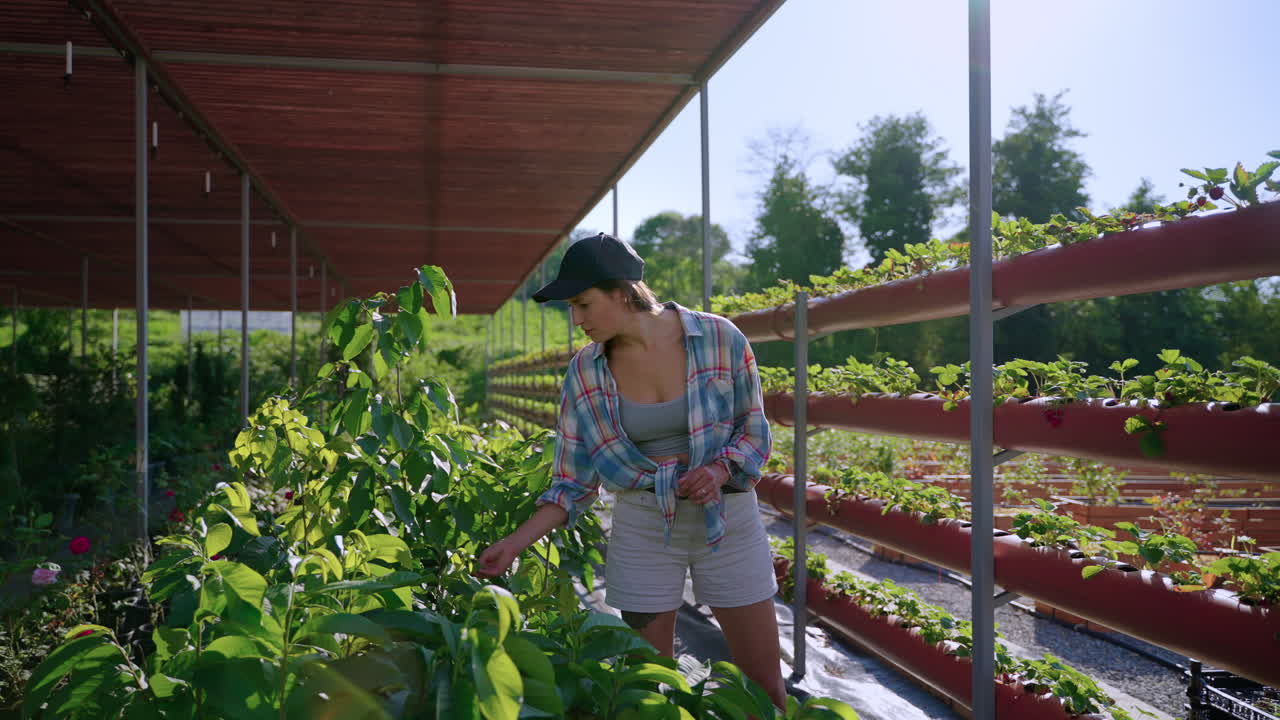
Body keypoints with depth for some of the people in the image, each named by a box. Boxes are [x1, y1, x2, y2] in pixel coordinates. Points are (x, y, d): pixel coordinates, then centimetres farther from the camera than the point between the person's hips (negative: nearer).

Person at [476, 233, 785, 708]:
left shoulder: (718, 338, -12)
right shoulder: (585, 372, -5)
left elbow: (754, 430, 0)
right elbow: (574, 482, 0)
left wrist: (721, 468, -20)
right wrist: (516, 542, -9)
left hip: (729, 520, -1)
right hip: (643, 529, 1)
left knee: (764, 682, 7)